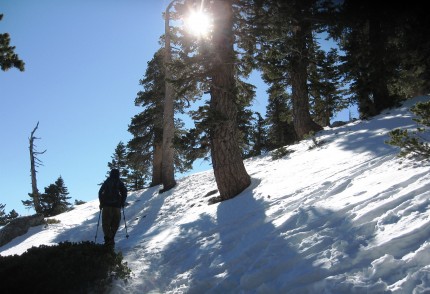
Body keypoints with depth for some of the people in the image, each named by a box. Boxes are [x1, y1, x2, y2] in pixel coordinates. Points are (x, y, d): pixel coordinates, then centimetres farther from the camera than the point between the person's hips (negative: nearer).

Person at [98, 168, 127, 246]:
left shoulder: (106, 182, 9)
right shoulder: (120, 183, 7)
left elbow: (100, 192, 4)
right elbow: (124, 192, -1)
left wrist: (101, 203, 10)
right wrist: (122, 203, 8)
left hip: (106, 205, 0)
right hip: (116, 205, 0)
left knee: (106, 222, 0)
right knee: (115, 223, 10)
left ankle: (108, 238, -17)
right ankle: (111, 238, 4)